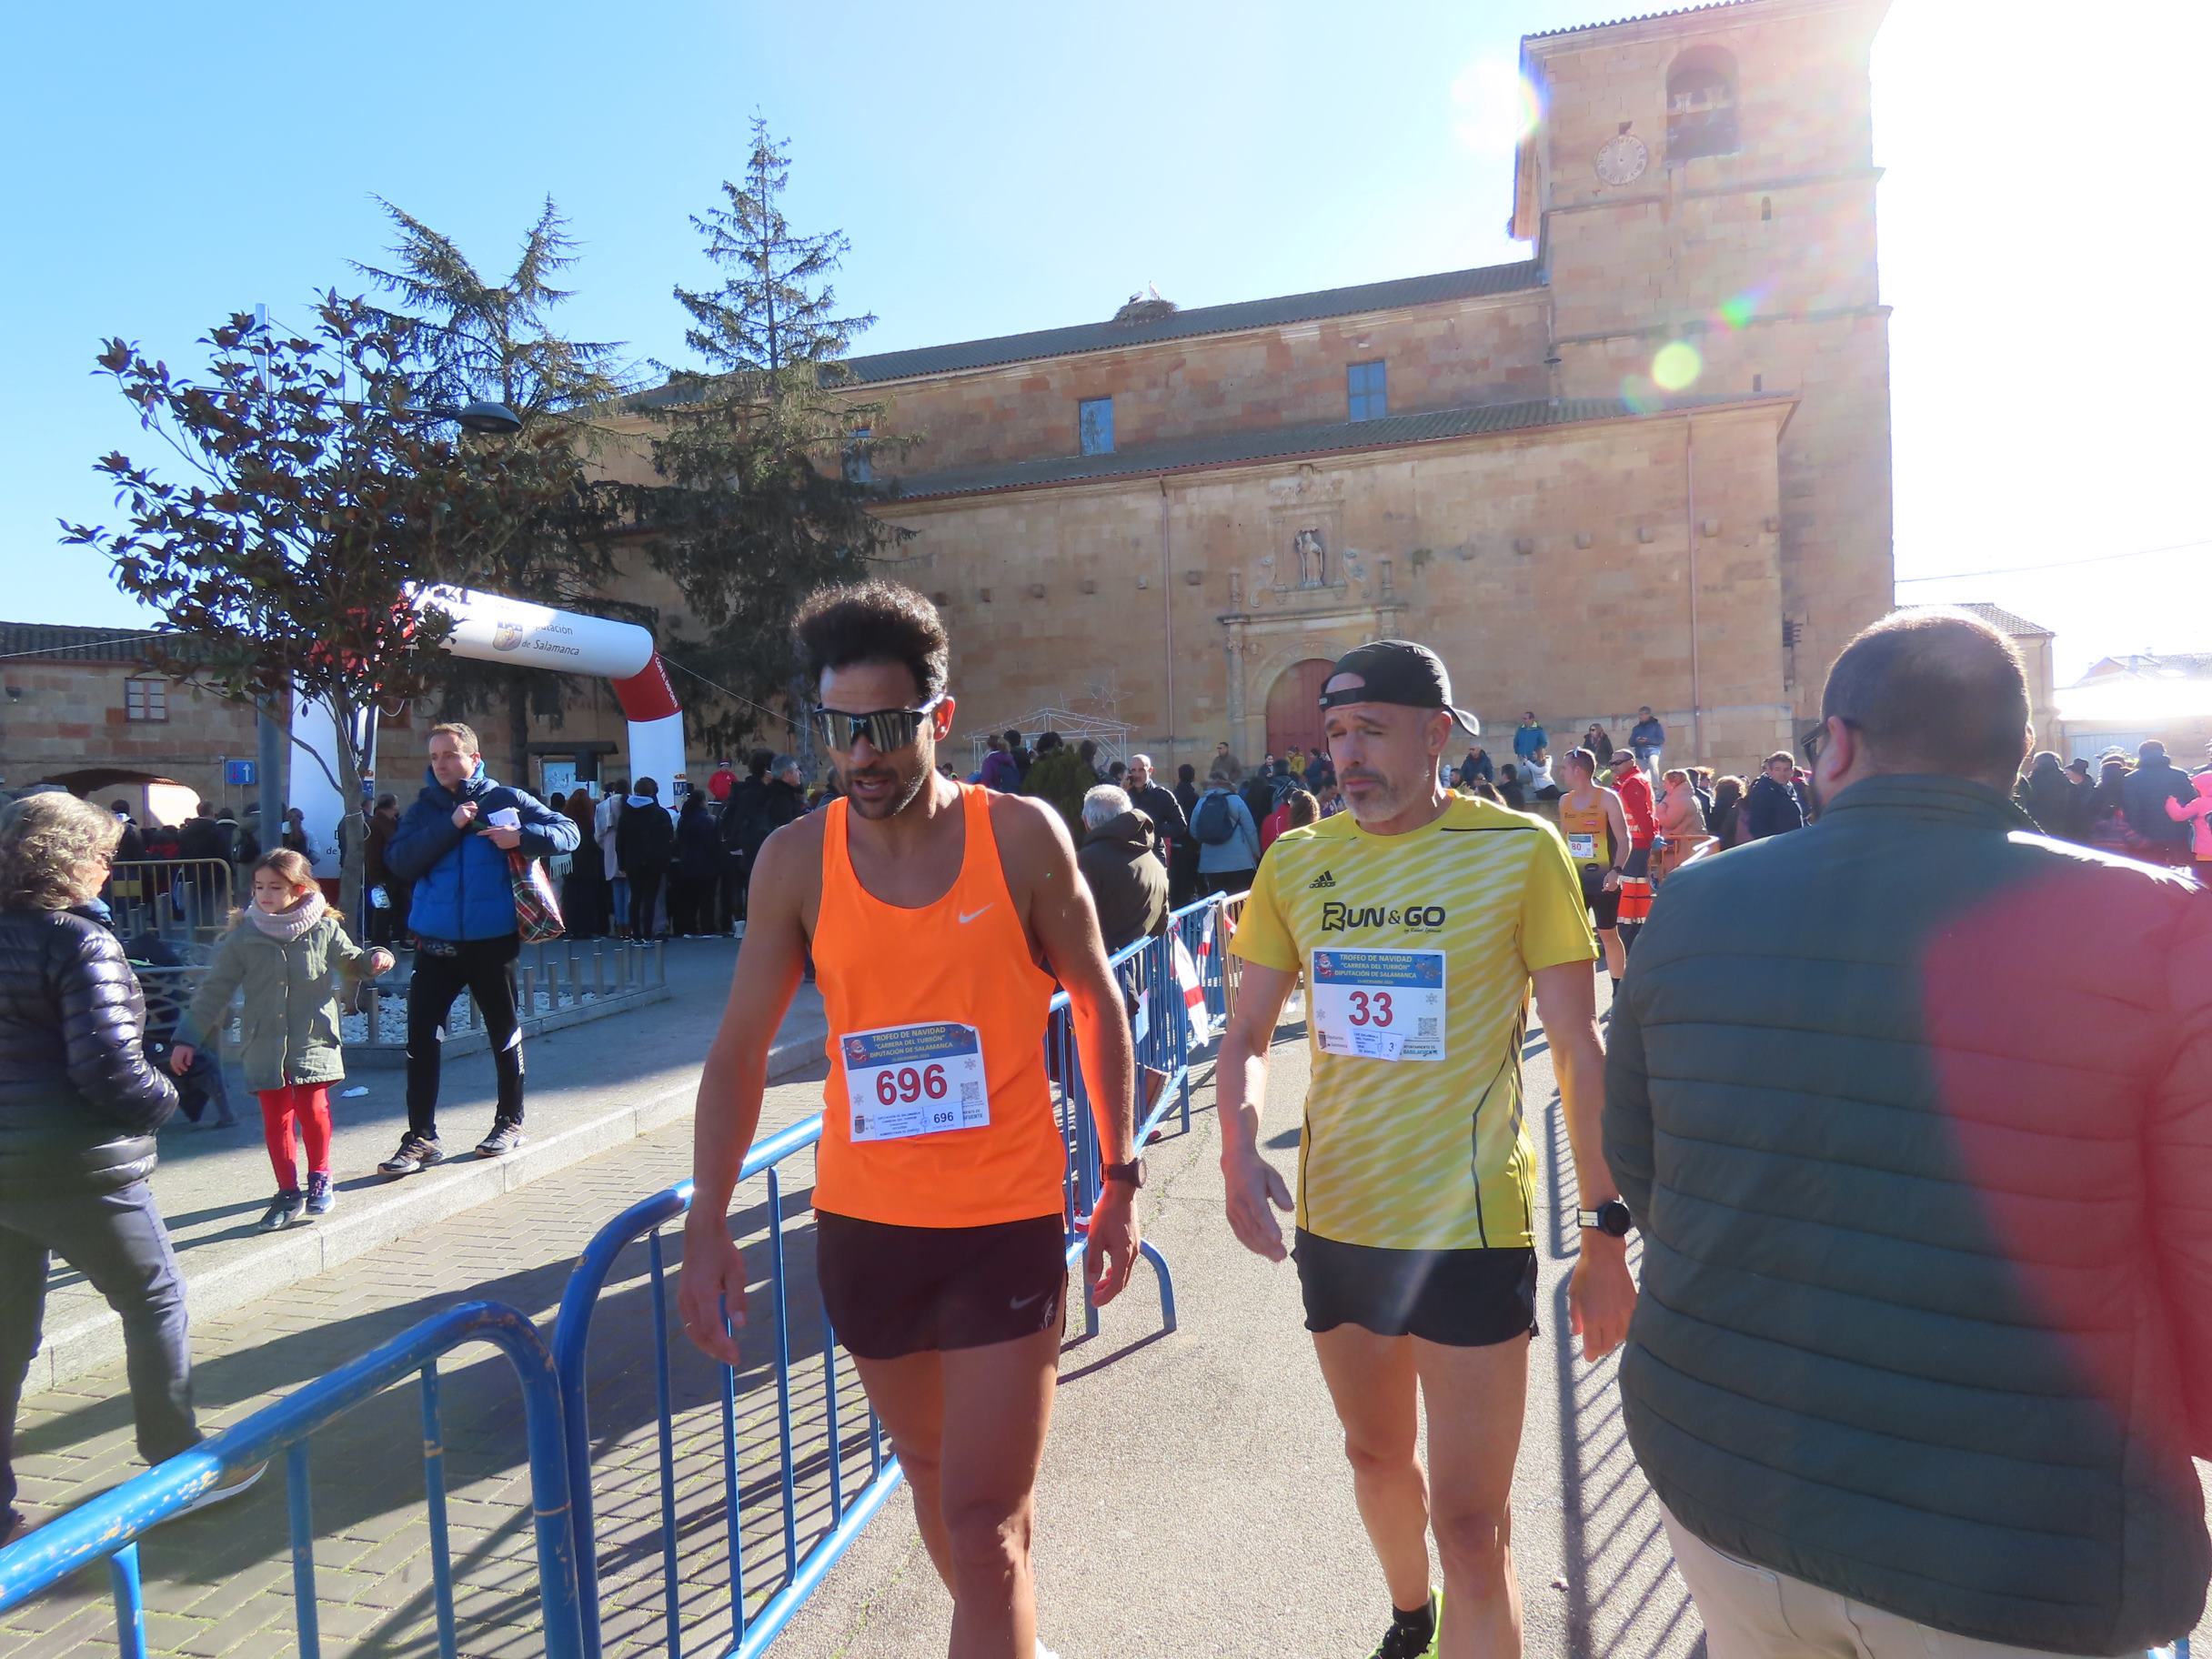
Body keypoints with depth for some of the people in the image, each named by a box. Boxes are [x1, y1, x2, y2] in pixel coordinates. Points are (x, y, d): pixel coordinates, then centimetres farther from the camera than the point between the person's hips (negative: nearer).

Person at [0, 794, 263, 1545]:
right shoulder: (81, 943, -16)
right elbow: (109, 1070, -21)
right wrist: (165, 1097, -3)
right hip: (76, 1171, -7)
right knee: (155, 1301, 10)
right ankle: (179, 1464, 20)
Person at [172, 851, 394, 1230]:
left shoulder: (325, 929, -1)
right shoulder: (243, 936, -1)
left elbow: (351, 964, 15)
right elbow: (215, 990, 4)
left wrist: (374, 959, -8)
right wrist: (189, 1038, 3)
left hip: (313, 1040, -1)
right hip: (265, 1046, 1)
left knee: (313, 1111, -1)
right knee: (276, 1118, 4)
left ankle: (319, 1179, 21)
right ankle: (288, 1192, 15)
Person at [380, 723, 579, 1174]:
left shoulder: (506, 799, 1)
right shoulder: (424, 808, 7)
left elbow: (567, 832, -1)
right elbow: (399, 862, -7)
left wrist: (521, 837, -18)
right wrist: (449, 825, -16)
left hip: (492, 941, -2)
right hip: (435, 943, 2)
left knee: (504, 1033, 11)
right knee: (421, 1039, -1)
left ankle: (510, 1121, 27)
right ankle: (421, 1138, 9)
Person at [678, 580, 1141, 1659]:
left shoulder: (1022, 837, -10)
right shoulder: (796, 859, -5)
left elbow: (1098, 1008, 1)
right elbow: (740, 1053, 0)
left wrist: (1120, 1181, 1)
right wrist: (707, 1228, -4)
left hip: (1007, 1218, -3)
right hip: (861, 1221, 4)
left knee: (982, 1522, -3)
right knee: (933, 1474, 24)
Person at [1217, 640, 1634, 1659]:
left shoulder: (1519, 851, -10)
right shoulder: (1296, 860, 0)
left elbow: (1580, 1052, -7)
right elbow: (1247, 1033, 5)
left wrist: (1604, 1236, -7)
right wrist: (1238, 1146, -13)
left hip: (1470, 1230, -4)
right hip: (1334, 1220, 5)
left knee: (1471, 1527, 0)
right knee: (1374, 1453, 26)